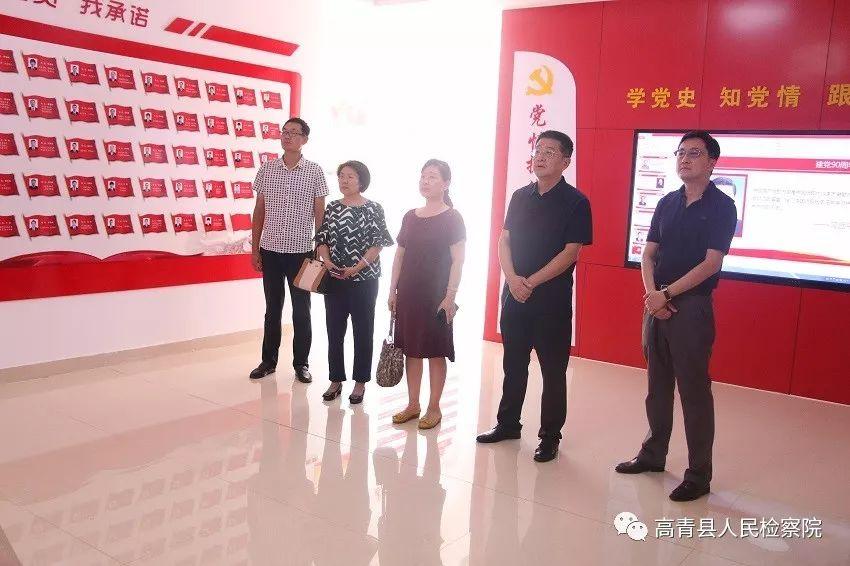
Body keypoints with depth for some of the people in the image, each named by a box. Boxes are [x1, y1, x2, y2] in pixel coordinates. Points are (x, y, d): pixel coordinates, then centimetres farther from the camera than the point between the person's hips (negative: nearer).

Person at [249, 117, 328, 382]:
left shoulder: (314, 171, -1)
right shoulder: (266, 169, 4)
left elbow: (320, 214, 1)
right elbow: (259, 210, 8)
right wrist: (254, 248, 4)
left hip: (300, 251, -2)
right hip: (270, 250, 2)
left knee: (301, 310, 6)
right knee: (273, 308, 11)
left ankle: (301, 363, 19)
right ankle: (269, 360, 23)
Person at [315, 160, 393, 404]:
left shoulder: (373, 208, -4)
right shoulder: (332, 208, 8)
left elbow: (378, 243, -8)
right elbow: (322, 239, 10)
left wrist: (357, 267, -17)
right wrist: (328, 262, -8)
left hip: (364, 279, -4)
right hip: (334, 279, 4)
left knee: (363, 330, 5)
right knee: (334, 330, 8)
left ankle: (360, 382, 16)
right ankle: (336, 380, 21)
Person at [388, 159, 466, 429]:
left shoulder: (452, 218, -5)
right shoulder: (410, 217, 10)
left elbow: (457, 260, -9)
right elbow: (399, 256, 13)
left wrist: (450, 296, -15)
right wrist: (393, 291, 9)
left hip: (436, 295, -5)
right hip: (408, 293, 5)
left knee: (435, 351, 3)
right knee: (410, 348, 10)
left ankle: (434, 408, 14)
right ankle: (412, 404, 21)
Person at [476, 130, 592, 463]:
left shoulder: (575, 202, -6)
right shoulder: (520, 197, 10)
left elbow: (570, 252, -12)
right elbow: (504, 240, 7)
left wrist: (532, 282, -16)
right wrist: (513, 279, -10)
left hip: (552, 299, -5)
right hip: (514, 294, 5)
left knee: (553, 370, 5)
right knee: (513, 365, 15)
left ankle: (550, 436, 17)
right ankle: (508, 423, 30)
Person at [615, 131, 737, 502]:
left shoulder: (721, 206, -6)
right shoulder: (667, 203, 11)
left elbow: (711, 263, -14)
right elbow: (649, 254, 9)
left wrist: (667, 295, -16)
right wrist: (652, 294, -8)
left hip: (692, 307, -6)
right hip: (657, 304, 6)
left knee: (694, 391, -1)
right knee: (658, 386, 15)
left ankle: (699, 476, 10)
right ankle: (653, 455, 30)